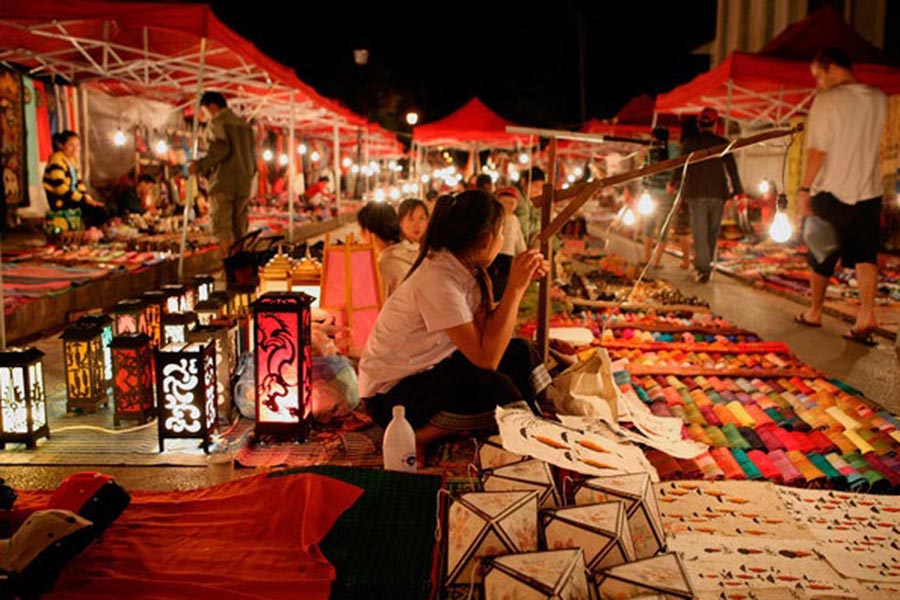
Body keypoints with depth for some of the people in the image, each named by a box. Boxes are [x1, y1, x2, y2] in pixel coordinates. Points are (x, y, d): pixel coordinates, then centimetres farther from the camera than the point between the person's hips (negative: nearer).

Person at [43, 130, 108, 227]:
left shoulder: (73, 159, 13)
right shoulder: (57, 160, -15)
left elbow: (79, 182, 15)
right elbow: (61, 188, -22)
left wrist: (88, 198, -1)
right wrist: (85, 199, -21)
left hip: (73, 197, 8)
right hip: (60, 202, -8)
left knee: (101, 209, -10)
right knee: (96, 211, -21)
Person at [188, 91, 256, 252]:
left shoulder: (217, 122, -2)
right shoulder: (244, 123, 19)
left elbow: (221, 149, -18)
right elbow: (252, 153, 19)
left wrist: (200, 165, -14)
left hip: (223, 183, -7)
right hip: (244, 184, 7)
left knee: (222, 229, -9)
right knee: (239, 230, 9)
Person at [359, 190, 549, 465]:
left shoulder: (465, 267, -2)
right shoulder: (438, 279, -28)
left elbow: (487, 331, -5)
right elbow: (486, 357, -29)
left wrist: (520, 283, -8)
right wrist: (515, 288, -27)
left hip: (431, 369, 9)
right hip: (391, 393, -9)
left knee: (520, 353, 1)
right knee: (492, 385, -30)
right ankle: (419, 436, -11)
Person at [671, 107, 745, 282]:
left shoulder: (689, 143, 2)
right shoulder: (722, 143, 2)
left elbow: (680, 166, 6)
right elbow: (732, 169, -1)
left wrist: (673, 183, 23)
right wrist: (738, 191, 2)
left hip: (696, 193, -1)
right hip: (717, 194, 1)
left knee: (699, 232, -2)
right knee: (713, 232, 13)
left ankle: (703, 268, -14)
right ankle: (707, 266, 20)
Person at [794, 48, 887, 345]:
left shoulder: (827, 101, -12)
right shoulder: (879, 100, 6)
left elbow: (817, 151, -15)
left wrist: (804, 188, -10)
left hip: (832, 192, -4)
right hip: (870, 190, 5)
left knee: (821, 257, 10)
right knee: (865, 255, 6)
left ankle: (815, 312, 23)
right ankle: (867, 313, -9)